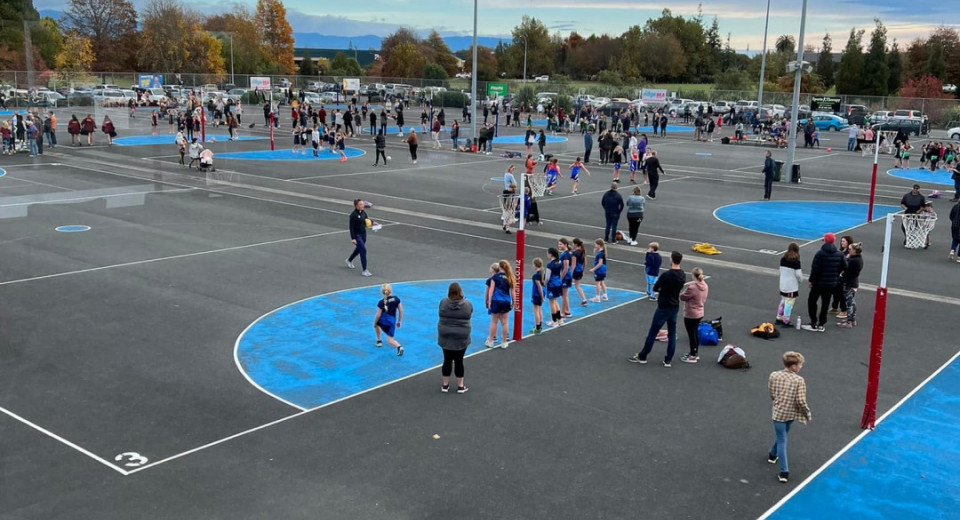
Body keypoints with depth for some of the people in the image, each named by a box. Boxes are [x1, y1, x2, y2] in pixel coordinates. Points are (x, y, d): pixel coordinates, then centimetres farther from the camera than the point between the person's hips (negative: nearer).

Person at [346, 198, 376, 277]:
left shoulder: (363, 213, 4)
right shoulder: (353, 215, -17)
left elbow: (366, 222, 19)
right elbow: (351, 227, -18)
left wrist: (372, 223, -2)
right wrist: (353, 238, -22)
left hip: (363, 234, 8)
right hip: (357, 235, -8)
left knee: (359, 249, 23)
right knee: (363, 250, -13)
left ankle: (349, 260, 52)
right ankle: (364, 270, -9)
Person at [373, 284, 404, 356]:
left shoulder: (381, 302, -7)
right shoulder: (396, 299, 1)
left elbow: (378, 315, -6)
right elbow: (401, 311, 6)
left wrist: (374, 323, 10)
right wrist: (399, 321, 17)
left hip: (383, 320, -2)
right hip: (392, 321, 2)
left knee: (376, 324, 35)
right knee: (390, 340, 8)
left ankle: (379, 341, 33)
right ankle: (399, 346, -23)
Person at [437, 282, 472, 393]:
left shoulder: (443, 302, -7)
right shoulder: (467, 304, -9)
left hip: (446, 337, 1)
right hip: (461, 339, -1)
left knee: (447, 360, 10)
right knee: (459, 361, 7)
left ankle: (445, 385, 20)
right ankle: (460, 386, 15)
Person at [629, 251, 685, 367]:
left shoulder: (666, 275, -22)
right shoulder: (683, 275, -1)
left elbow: (655, 288, -10)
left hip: (663, 308, -6)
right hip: (675, 307, 6)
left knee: (652, 332, 4)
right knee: (672, 334, 11)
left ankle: (642, 357, 14)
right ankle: (668, 360, 14)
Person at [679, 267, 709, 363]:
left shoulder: (692, 287, -27)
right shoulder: (705, 286, -1)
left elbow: (682, 297, -15)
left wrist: (685, 288, -1)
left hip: (690, 315, -8)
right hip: (700, 313, 8)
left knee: (691, 334, 3)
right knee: (695, 333, 21)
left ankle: (693, 356, 13)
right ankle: (695, 353, 33)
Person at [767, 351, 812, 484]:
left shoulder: (774, 375, -10)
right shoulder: (799, 380, -17)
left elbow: (772, 395, 0)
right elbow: (801, 401, -16)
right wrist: (808, 414, 0)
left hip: (778, 413, 0)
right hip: (791, 414, 0)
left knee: (782, 440, 4)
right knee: (782, 437, 25)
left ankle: (784, 472, -1)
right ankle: (773, 455, 49)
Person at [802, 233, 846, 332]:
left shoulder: (820, 253, -17)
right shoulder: (839, 254, 1)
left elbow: (815, 268, -18)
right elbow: (843, 266, 7)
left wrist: (811, 280, -8)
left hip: (819, 282, -5)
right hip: (832, 283, 5)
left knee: (812, 301, 8)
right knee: (825, 303, 12)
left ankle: (813, 324, 6)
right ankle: (821, 324, 15)